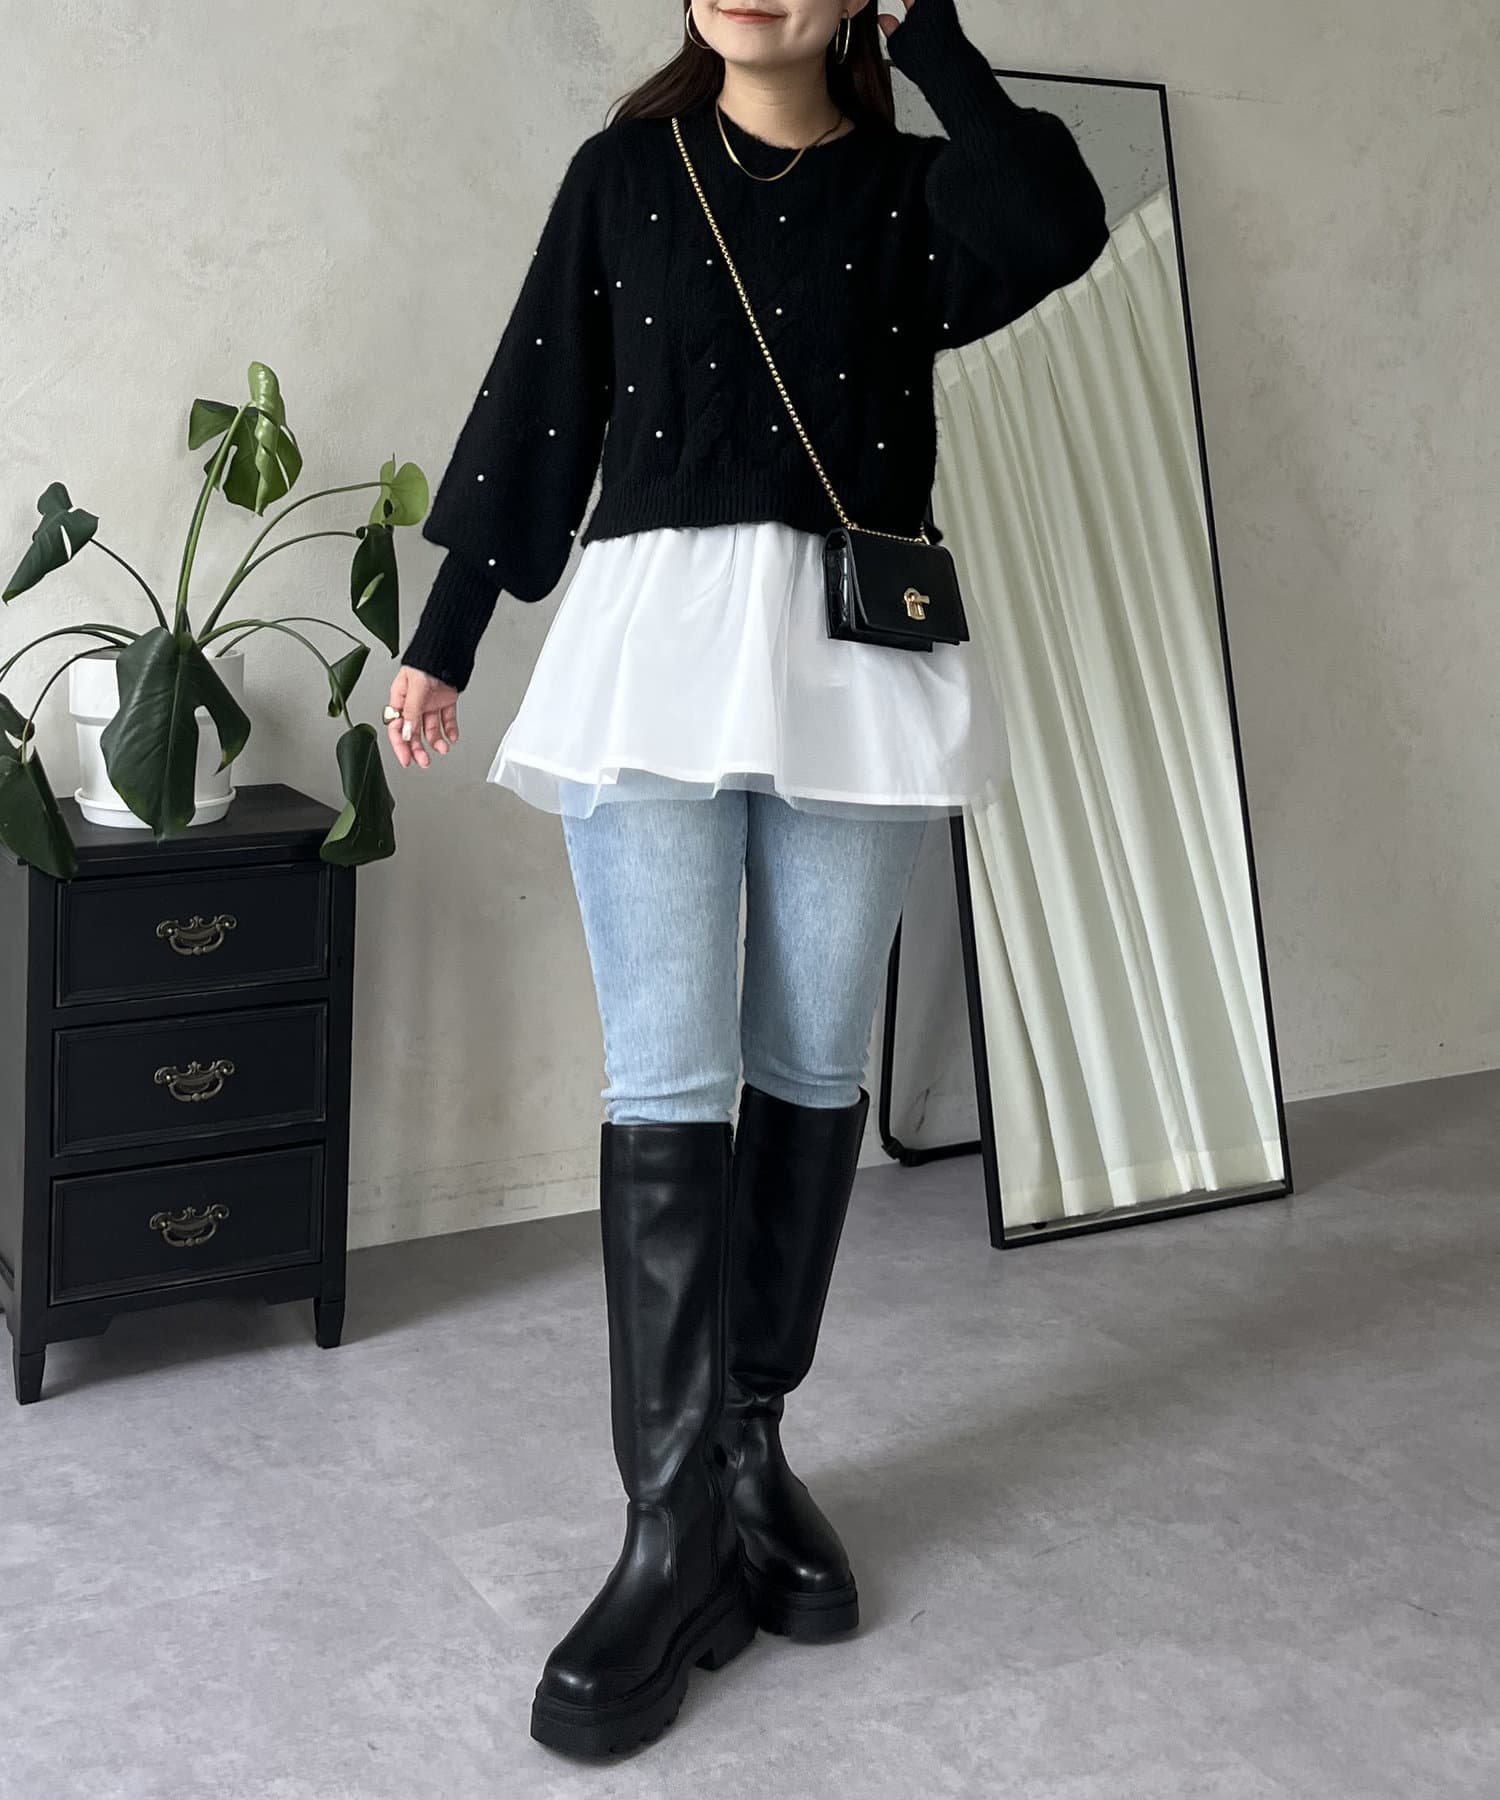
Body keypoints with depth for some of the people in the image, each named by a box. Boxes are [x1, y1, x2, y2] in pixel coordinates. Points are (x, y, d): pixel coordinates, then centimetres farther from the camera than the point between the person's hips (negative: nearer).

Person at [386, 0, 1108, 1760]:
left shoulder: (914, 184, 11)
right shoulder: (623, 171, 13)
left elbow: (1058, 228, -11)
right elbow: (534, 406, 12)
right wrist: (443, 637, 12)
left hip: (856, 657, 1)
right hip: (653, 640, -1)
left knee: (812, 1066, 5)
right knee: (666, 1081, -8)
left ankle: (752, 1447, 20)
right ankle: (677, 1524, -3)